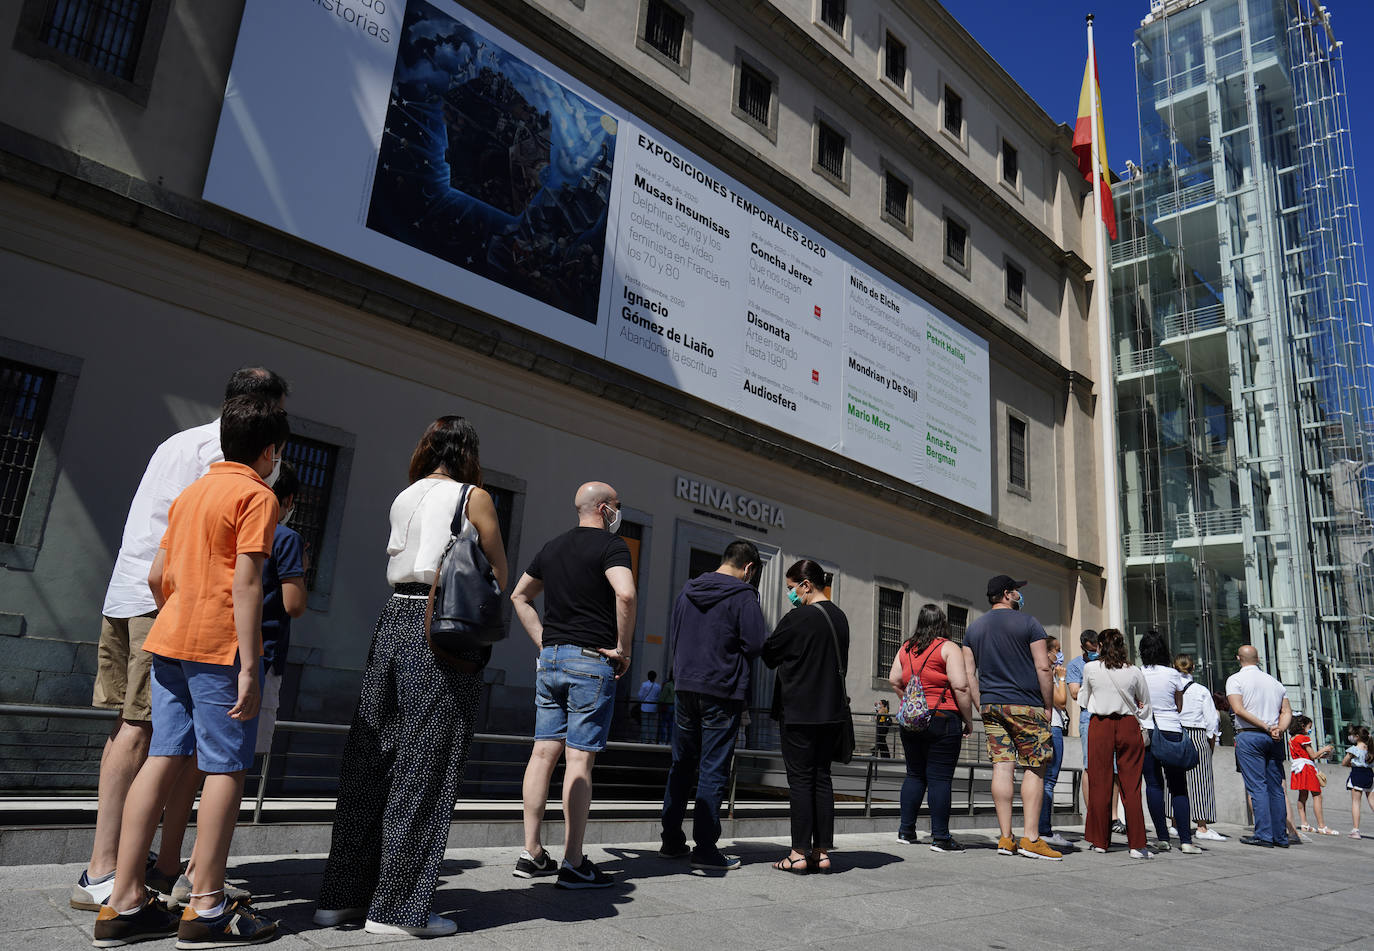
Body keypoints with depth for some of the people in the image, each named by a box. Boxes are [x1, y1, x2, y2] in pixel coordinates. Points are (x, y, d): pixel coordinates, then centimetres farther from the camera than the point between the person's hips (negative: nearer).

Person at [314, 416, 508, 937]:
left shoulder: (403, 497, 14)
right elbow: (499, 579, 3)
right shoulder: (474, 497, -2)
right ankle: (397, 908, 7)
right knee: (423, 771, 0)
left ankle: (340, 895, 20)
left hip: (394, 622, 6)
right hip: (445, 636, -6)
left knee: (369, 762, 11)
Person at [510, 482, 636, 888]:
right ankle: (573, 864, 1)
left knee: (544, 753, 9)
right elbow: (625, 594, -25)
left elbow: (519, 596, 23)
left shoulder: (552, 547, 15)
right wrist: (622, 648, -14)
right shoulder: (611, 545, -7)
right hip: (592, 661, -7)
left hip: (550, 658, 7)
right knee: (579, 759, -4)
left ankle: (531, 854, 15)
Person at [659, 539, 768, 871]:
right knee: (713, 771, 0)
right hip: (722, 693, -6)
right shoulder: (742, 595, -9)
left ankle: (671, 841, 19)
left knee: (681, 766, 14)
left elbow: (672, 636, 14)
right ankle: (705, 848, 3)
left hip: (685, 687, 6)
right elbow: (755, 645, -11)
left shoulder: (687, 590, 10)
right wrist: (732, 656, 9)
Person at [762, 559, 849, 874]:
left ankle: (799, 853, 2)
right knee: (822, 778, 10)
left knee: (800, 779, -1)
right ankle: (822, 851, 13)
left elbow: (769, 656, -4)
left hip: (798, 712, -7)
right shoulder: (840, 618, 9)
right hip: (832, 711, 7)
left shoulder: (796, 619, -14)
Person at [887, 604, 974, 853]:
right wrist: (968, 719, -4)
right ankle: (940, 837, 0)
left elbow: (894, 680, 11)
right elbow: (960, 686, -13)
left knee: (915, 774, 14)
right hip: (943, 720, -5)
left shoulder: (906, 648, 11)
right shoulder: (948, 648, -6)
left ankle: (905, 830, 16)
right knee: (940, 778, -2)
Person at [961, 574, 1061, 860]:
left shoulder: (974, 628, 12)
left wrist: (982, 707, 13)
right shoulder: (1028, 623, -3)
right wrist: (1048, 706, 0)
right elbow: (1043, 668, -7)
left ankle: (1006, 839, 4)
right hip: (1026, 705, -5)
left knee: (1002, 767, 3)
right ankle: (1031, 838, -3)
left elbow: (969, 674, 9)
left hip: (991, 705, 5)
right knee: (1034, 768, 0)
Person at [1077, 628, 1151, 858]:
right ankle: (1137, 845, 2)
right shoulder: (1134, 672, -1)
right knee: (1131, 786, 4)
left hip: (1100, 726, -1)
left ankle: (1100, 841, 12)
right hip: (1129, 726, 1)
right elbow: (1145, 704, 9)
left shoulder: (1090, 668, -3)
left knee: (1100, 784, 5)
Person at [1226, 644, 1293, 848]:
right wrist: (1278, 730, -5)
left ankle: (1264, 835, -10)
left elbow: (1239, 710, -12)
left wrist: (1266, 727, -10)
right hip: (1274, 739, 5)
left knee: (1257, 786, -7)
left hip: (1249, 736, -5)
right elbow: (1287, 712, 8)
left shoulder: (1235, 679, 0)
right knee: (1276, 787, 8)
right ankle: (1280, 836, 10)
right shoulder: (1275, 682, 17)